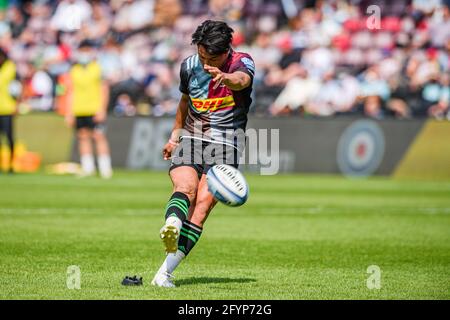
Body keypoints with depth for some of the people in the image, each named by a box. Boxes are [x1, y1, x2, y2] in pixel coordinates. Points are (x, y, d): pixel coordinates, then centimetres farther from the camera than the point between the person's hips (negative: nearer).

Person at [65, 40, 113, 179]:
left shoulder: (98, 68, 3)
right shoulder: (74, 71, 13)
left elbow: (104, 89, 0)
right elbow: (71, 93, 16)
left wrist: (102, 109, -8)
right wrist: (69, 113, 11)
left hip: (95, 110, -4)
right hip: (79, 110, 4)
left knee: (99, 136, -9)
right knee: (83, 137, 3)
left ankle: (105, 169, -8)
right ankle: (87, 168, 8)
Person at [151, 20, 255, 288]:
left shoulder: (242, 63, -9)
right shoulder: (189, 66, 6)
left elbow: (242, 80, -35)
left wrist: (225, 78, -58)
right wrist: (175, 136, 28)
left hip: (225, 144, -3)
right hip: (190, 139, 3)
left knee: (204, 202, -17)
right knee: (186, 187, -26)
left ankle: (165, 272, -21)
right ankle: (171, 226, -57)